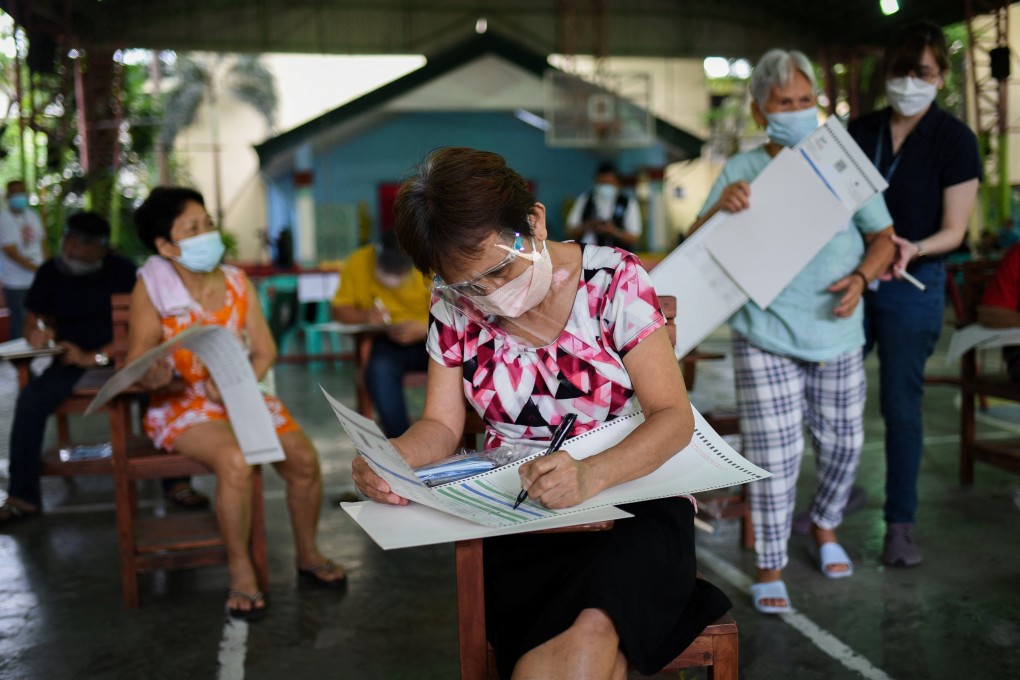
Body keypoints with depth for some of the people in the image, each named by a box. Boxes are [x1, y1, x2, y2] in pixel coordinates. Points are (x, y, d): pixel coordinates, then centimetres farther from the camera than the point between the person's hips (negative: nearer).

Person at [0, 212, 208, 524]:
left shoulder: (122, 271, -6)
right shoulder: (51, 272, 3)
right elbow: (31, 322, 10)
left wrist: (96, 357, -22)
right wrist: (38, 332, -16)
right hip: (73, 360, 2)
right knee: (30, 399, -24)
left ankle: (177, 483, -20)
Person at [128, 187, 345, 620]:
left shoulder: (237, 282, 3)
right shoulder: (151, 289, -8)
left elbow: (265, 350, 3)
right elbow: (136, 362, -10)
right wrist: (152, 377, -33)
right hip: (183, 404, -4)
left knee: (303, 457, -17)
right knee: (235, 462, -33)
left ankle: (308, 555, 8)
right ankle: (240, 573, -13)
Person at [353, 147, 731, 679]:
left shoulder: (614, 280, -6)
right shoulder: (455, 307, 3)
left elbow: (674, 415, -10)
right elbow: (440, 426, 6)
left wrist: (590, 475, -30)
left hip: (631, 499, -1)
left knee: (590, 628, -33)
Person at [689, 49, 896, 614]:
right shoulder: (740, 171, 0)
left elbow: (883, 236, 8)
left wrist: (862, 276, -13)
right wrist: (721, 208, -26)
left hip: (837, 334, 3)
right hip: (767, 338, -3)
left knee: (843, 442, 14)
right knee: (774, 455, -2)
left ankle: (825, 526, 42)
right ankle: (769, 566, 15)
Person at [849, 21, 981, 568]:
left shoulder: (954, 141, -5)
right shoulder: (861, 132, 6)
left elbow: (953, 231, -6)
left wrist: (914, 249, -26)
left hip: (912, 287, -3)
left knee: (901, 406, 2)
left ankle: (900, 522, 15)